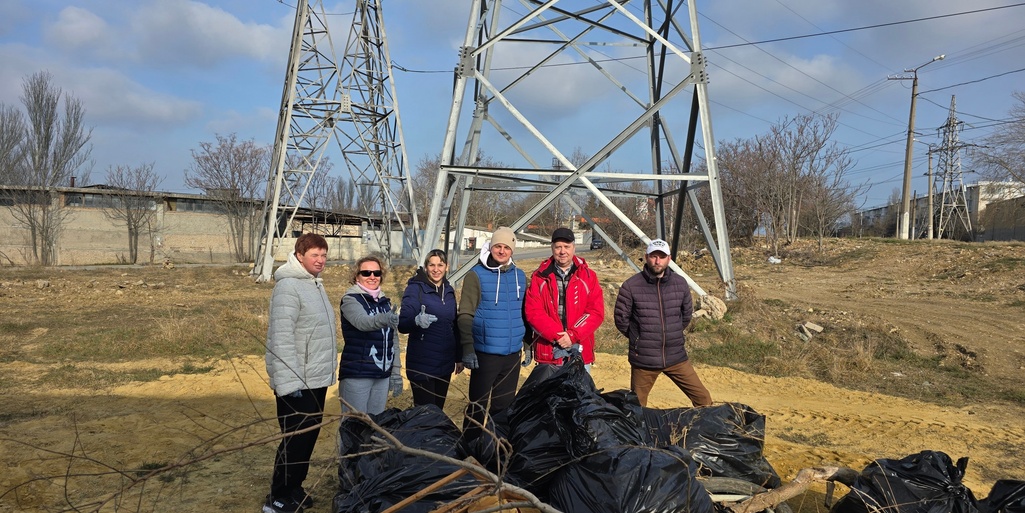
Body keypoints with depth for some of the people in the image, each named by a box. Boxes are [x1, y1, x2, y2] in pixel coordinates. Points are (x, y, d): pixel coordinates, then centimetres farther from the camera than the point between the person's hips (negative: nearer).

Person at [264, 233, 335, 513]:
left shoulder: (315, 283, 12)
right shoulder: (288, 286, -17)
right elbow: (281, 338, -23)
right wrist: (290, 382, -25)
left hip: (317, 379, 9)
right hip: (297, 382, -9)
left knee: (309, 437, 16)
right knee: (295, 439, 0)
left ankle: (293, 488, 30)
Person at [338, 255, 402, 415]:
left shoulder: (385, 301, 12)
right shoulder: (350, 299, -6)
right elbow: (362, 321, -28)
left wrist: (396, 372, 11)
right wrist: (383, 319, -49)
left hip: (382, 374, 6)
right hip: (357, 375, -6)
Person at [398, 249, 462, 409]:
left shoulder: (449, 290, 9)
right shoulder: (415, 288, -8)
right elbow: (402, 325, -16)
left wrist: (459, 357, 18)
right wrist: (417, 321, -37)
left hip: (445, 364, 6)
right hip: (422, 364, -6)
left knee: (438, 410, 12)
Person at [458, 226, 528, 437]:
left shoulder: (520, 276, 8)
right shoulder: (476, 275, -7)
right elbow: (465, 315, -11)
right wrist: (468, 348, -19)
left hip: (513, 353, 5)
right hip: (485, 353, -5)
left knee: (505, 405, 15)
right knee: (478, 406, 4)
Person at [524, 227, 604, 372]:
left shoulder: (588, 276, 5)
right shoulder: (540, 277, 3)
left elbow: (596, 312, -2)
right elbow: (533, 312, -6)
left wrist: (573, 335, -14)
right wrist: (557, 336, -15)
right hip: (547, 353, 0)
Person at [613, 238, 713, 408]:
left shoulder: (680, 284, 0)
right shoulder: (631, 286, -11)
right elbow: (621, 319, -2)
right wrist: (640, 338, 7)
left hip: (676, 357, 3)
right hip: (643, 360, -3)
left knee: (703, 399, 3)